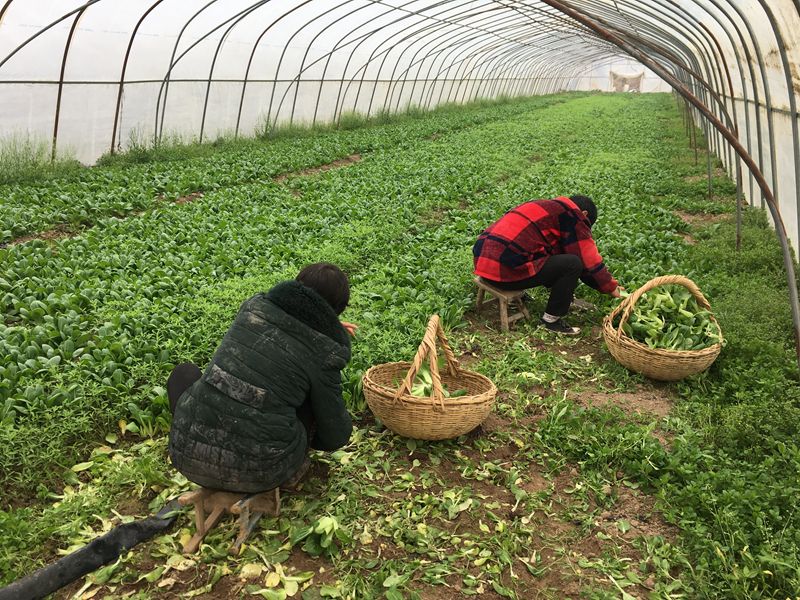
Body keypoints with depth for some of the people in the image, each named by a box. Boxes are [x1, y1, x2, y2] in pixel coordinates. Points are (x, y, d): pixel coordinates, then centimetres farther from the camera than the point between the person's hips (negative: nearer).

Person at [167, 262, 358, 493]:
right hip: (259, 475, -2)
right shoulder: (323, 355, -6)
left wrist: (328, 330, 44)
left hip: (190, 458, 3)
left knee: (183, 372, 30)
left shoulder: (253, 306, 4)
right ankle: (289, 471, 15)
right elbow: (336, 437, 6)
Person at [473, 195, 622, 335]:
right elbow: (589, 259, 2)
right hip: (504, 271, -10)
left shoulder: (550, 208, 26)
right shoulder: (572, 215, 0)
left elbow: (557, 250, 34)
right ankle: (551, 320, 2)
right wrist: (611, 287, 16)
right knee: (573, 264, -6)